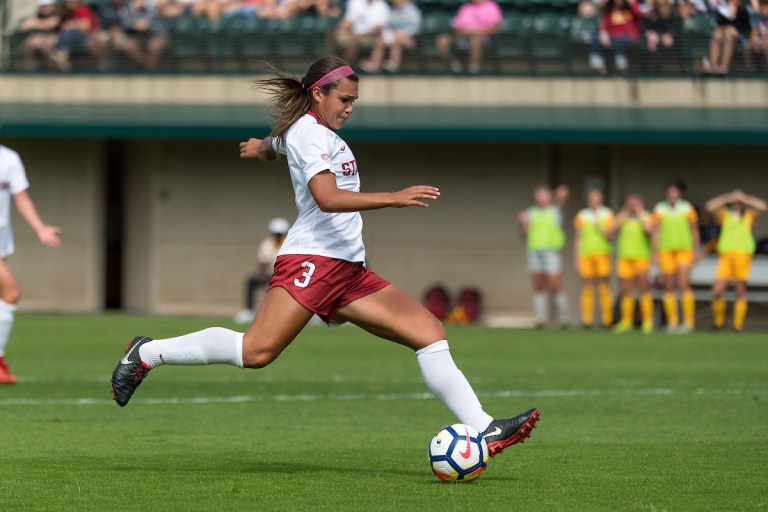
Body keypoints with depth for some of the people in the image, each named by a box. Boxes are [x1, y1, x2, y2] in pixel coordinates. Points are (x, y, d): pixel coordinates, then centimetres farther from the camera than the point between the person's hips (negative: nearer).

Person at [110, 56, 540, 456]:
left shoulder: (296, 131, 24)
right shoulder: (310, 133, -6)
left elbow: (271, 146, 49)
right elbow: (327, 198, -22)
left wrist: (261, 147, 74)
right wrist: (394, 198, -28)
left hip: (350, 273, 10)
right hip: (312, 260, -10)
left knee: (431, 332, -2)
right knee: (256, 351, -23)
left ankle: (484, 430, -8)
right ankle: (148, 353, -6)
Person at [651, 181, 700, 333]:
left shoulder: (687, 208, 1)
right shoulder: (659, 209, 1)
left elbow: (695, 230, 6)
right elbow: (655, 232, 2)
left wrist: (697, 251, 4)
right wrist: (655, 253, -3)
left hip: (684, 250, -2)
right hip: (665, 251, 2)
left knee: (683, 284, -13)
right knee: (669, 287, 3)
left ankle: (688, 321, -10)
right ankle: (672, 321, 10)